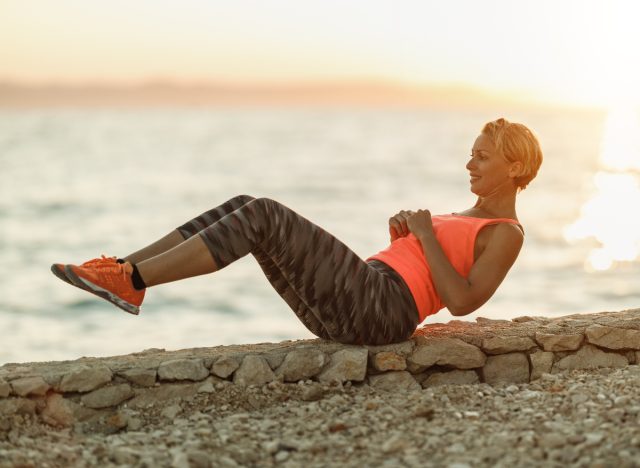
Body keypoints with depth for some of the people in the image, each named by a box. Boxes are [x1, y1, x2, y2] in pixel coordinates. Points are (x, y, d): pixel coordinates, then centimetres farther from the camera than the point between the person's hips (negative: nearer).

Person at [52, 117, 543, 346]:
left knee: (264, 216, -20)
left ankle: (132, 283, -22)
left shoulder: (507, 234, 5)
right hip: (351, 305, 9)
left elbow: (461, 302, -11)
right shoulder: (466, 217, 32)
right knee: (245, 207, -3)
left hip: (376, 309, -9)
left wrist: (426, 236, -5)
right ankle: (123, 267, -11)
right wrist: (401, 235, 12)